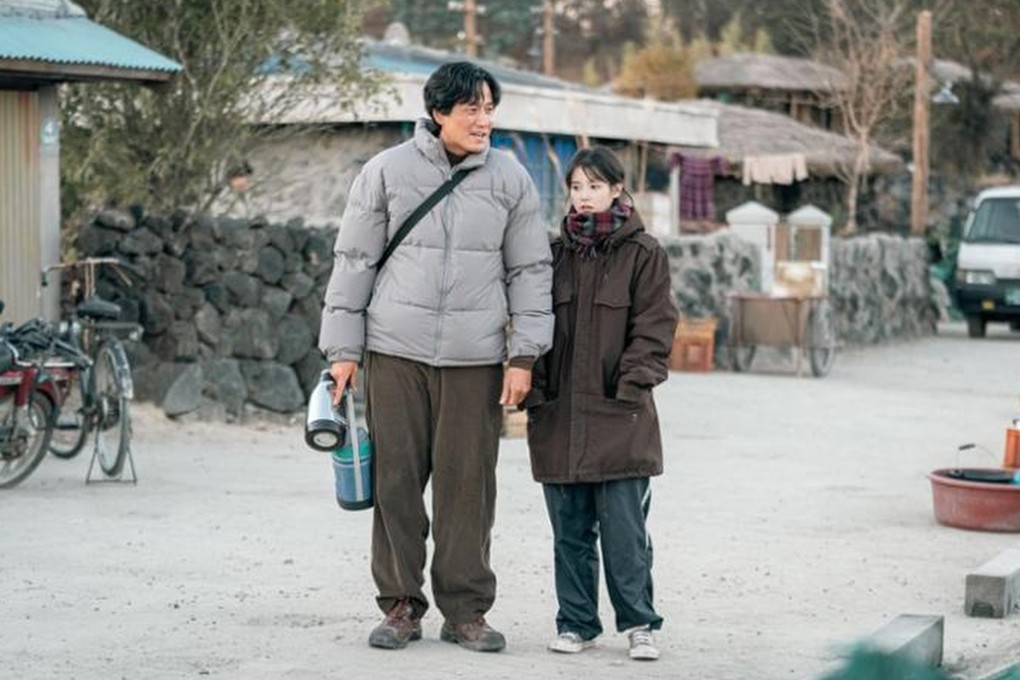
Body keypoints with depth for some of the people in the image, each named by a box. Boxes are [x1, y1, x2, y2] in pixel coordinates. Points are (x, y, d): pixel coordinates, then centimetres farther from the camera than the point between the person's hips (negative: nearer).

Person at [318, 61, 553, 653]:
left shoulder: (510, 178, 5)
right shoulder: (388, 171, 2)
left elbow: (531, 271, 7)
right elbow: (354, 261, 5)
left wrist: (524, 355, 0)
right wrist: (344, 349, 2)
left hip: (476, 359, 1)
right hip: (396, 353, 0)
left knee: (468, 485, 1)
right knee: (397, 481, 1)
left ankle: (466, 609, 11)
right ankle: (401, 606, 12)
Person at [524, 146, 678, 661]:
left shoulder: (643, 253, 1)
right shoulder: (555, 253, 11)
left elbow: (654, 328, -2)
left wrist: (629, 388, -11)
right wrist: (535, 390, 2)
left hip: (619, 417, -4)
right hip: (559, 415, 4)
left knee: (624, 530, -3)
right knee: (570, 530, 9)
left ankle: (638, 623, 8)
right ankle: (576, 623, 18)